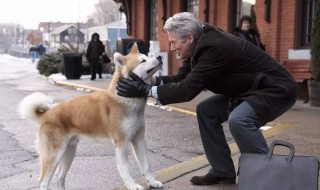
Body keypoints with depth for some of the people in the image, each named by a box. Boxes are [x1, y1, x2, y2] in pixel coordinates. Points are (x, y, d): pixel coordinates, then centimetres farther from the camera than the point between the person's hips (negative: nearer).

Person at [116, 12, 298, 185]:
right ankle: (222, 171, 10)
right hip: (249, 88, 10)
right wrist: (148, 81, -11)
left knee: (238, 119, -32)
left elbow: (189, 89, -31)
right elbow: (182, 78, 2)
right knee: (206, 111, 2)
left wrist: (145, 91, -27)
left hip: (277, 89, -10)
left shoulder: (214, 47, -29)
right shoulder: (202, 43, -1)